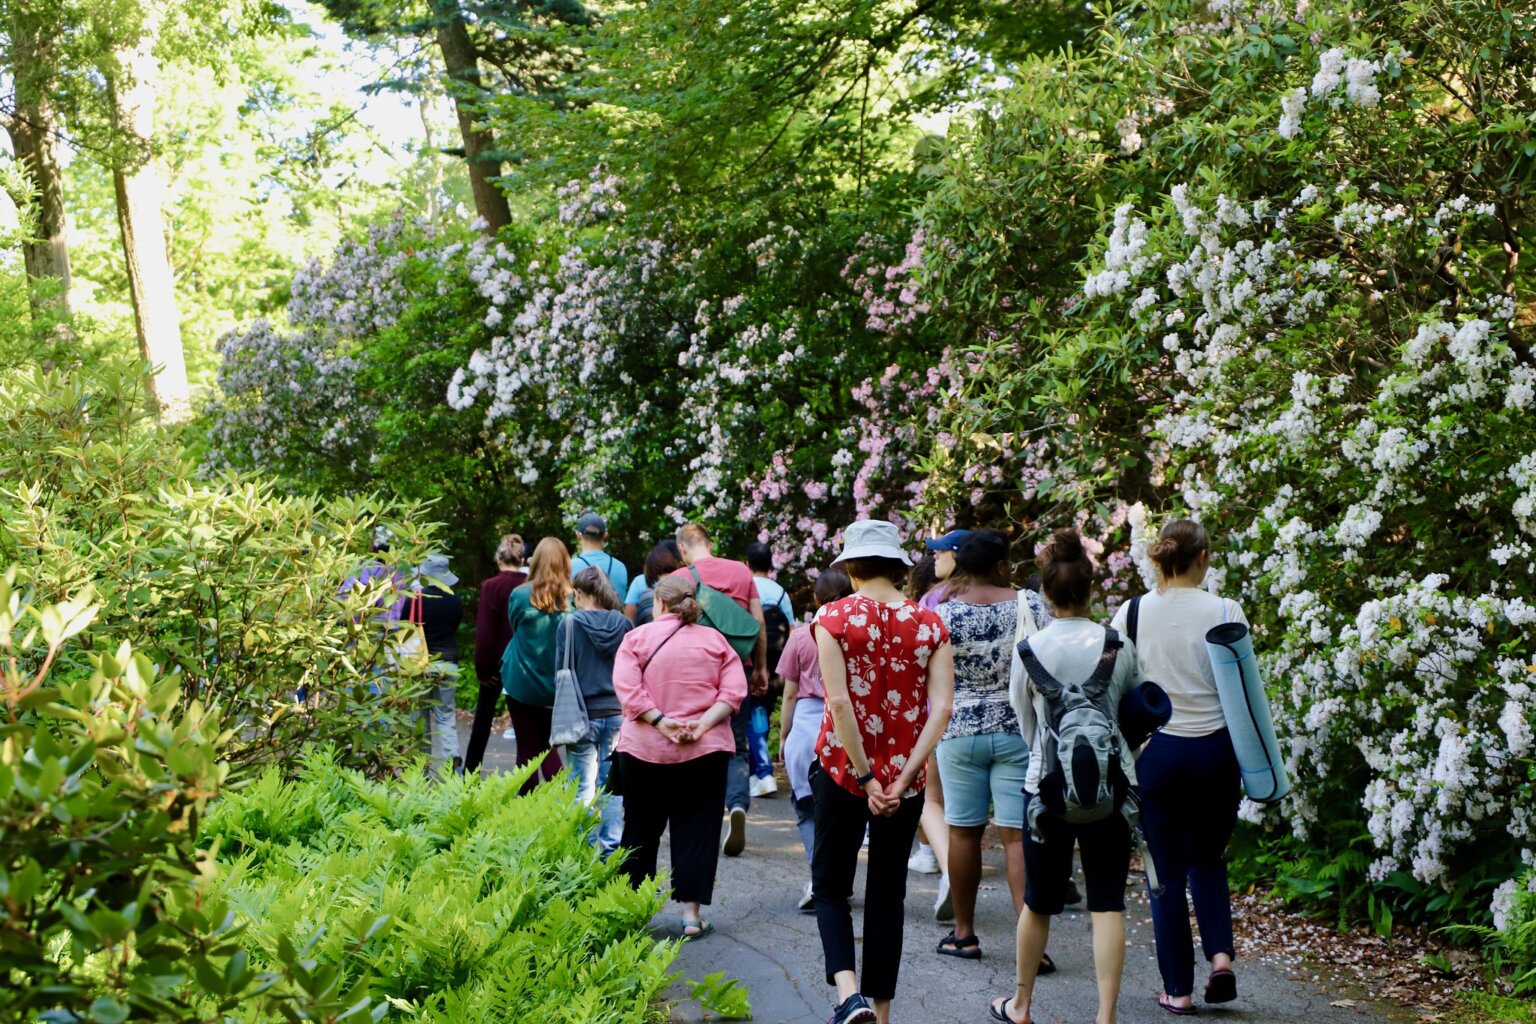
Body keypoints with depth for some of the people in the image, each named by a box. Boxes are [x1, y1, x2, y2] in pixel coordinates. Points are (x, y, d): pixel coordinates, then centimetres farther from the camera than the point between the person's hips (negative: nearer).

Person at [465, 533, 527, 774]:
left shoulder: (492, 586, -11)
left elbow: (484, 632, -13)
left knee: (483, 717, 15)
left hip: (497, 662, -1)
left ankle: (470, 772, 23)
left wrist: (482, 668, -5)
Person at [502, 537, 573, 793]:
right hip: (556, 686, 2)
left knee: (528, 749, 8)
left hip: (523, 683, -2)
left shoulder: (520, 596, -11)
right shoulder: (572, 599, -9)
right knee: (547, 746, 16)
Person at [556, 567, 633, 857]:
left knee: (583, 786, 6)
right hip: (618, 713, 3)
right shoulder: (623, 624, -2)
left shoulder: (571, 624, -9)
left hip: (584, 714, -2)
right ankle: (611, 847, 9)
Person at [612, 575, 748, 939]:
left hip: (644, 749, 0)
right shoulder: (715, 640, 6)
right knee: (696, 833, 4)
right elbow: (735, 692, -4)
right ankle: (692, 915, 1)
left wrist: (660, 722, -15)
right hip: (706, 750, 1)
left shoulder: (638, 638, 1)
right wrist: (703, 724, -11)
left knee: (641, 831, 11)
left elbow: (627, 691, -12)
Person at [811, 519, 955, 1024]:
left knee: (830, 886, 10)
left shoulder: (834, 617, -8)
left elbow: (839, 703, -16)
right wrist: (903, 777, -11)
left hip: (842, 769, -2)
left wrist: (865, 778, -12)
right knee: (887, 895, 13)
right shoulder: (929, 624, -1)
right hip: (904, 775, 2)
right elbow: (941, 708, -10)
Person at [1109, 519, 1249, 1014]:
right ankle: (1220, 954, 1)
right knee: (1209, 860, 20)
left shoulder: (1132, 614, -3)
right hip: (1214, 749, 0)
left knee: (1167, 871, 8)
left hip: (1156, 750, 0)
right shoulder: (1226, 612, -5)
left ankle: (1178, 988, 11)